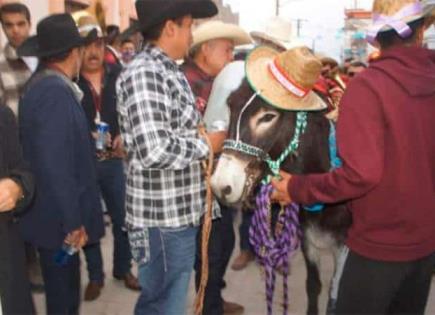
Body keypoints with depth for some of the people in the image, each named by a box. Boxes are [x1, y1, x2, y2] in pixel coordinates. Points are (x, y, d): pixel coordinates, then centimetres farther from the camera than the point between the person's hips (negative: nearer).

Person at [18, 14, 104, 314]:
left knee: (63, 289, 22)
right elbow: (55, 165, -27)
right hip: (59, 219, -9)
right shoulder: (56, 92, -23)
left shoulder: (41, 85, 8)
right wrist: (72, 222, -21)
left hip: (54, 214, 9)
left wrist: (87, 141, 24)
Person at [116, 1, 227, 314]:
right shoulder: (144, 72, -19)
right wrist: (206, 144, -16)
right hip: (163, 217, -9)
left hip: (180, 211, 9)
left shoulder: (170, 71, 11)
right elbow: (155, 150, -29)